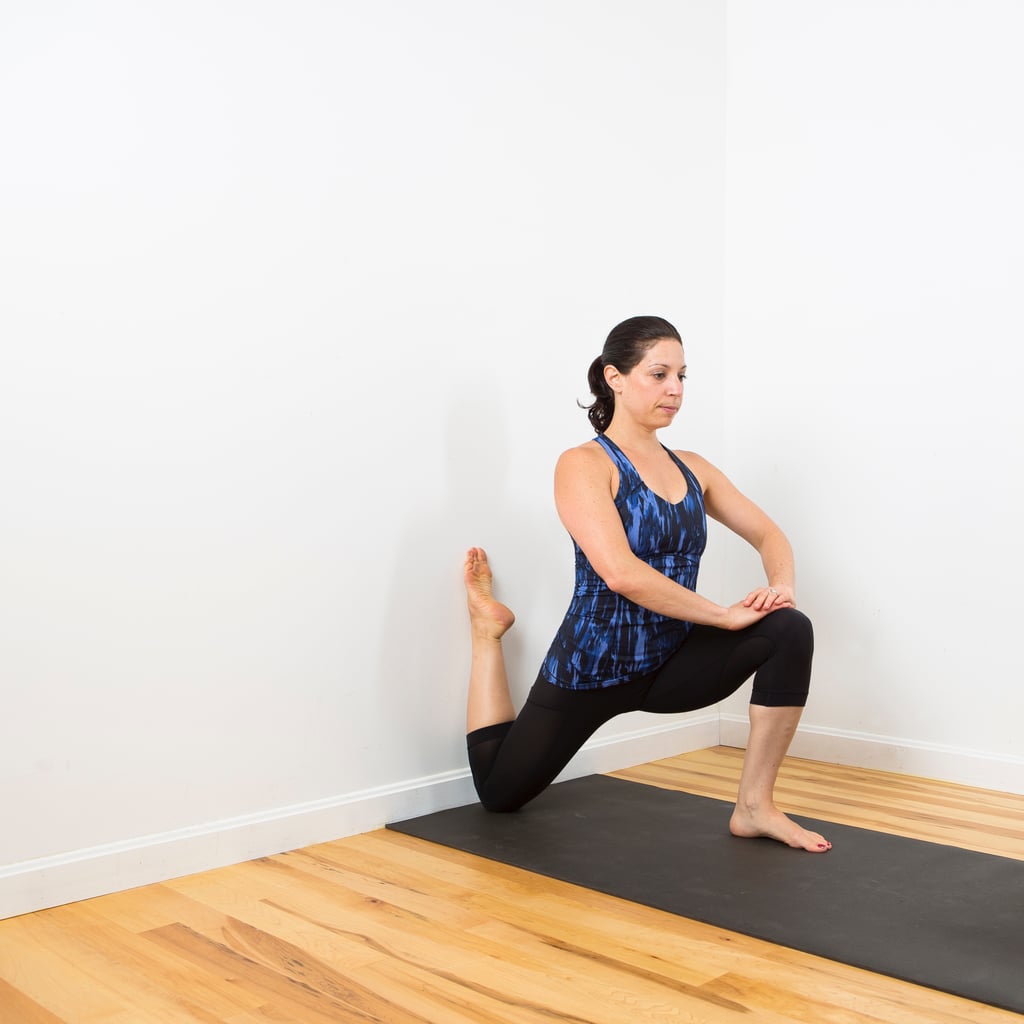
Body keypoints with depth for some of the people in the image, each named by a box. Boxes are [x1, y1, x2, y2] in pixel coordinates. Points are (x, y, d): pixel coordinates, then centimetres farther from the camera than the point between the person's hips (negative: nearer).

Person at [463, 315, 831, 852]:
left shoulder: (691, 468, 5)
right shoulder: (583, 465, -16)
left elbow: (768, 533, 7)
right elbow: (621, 573, -29)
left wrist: (782, 585, -15)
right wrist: (724, 615, -25)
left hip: (671, 660, 5)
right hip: (593, 664, -5)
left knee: (788, 631, -21)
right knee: (498, 789, 13)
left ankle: (755, 807, -10)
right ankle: (488, 627, 34)